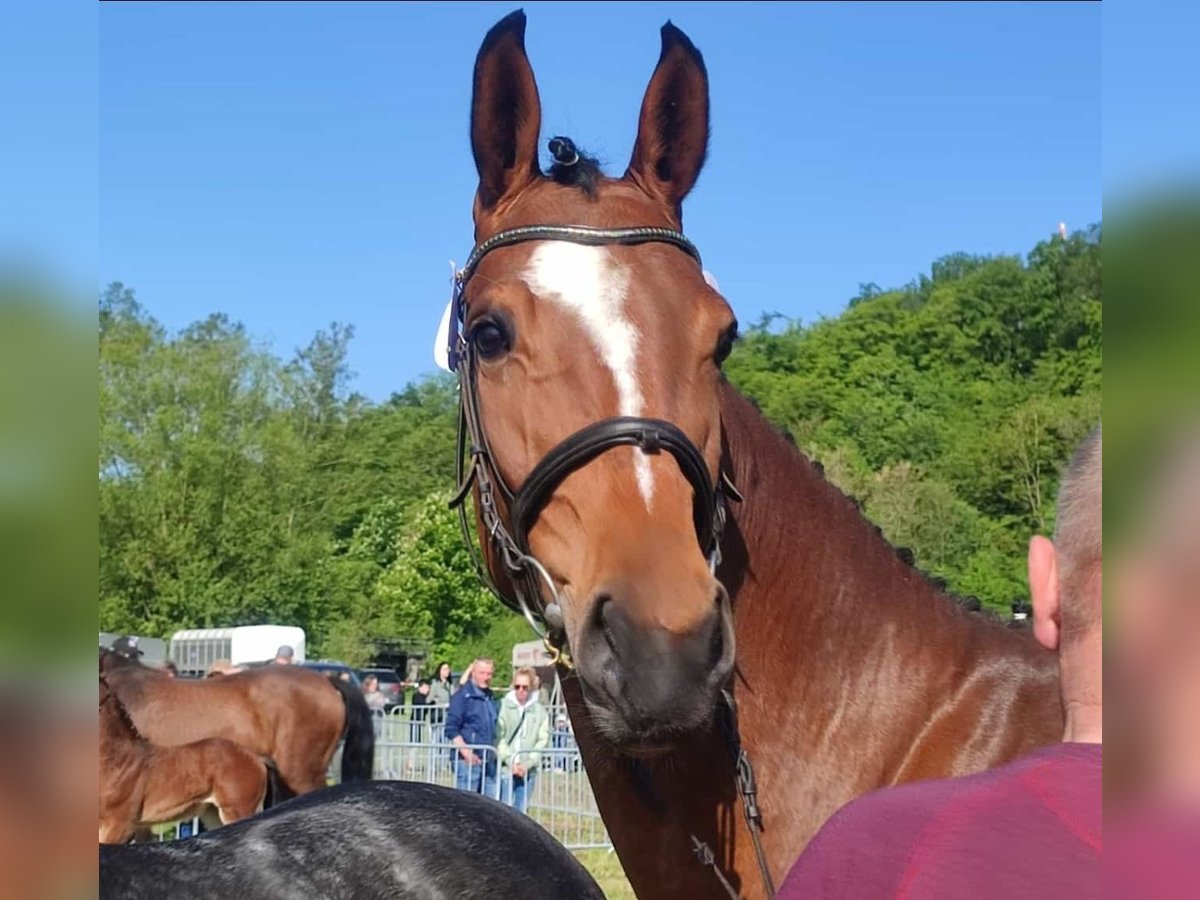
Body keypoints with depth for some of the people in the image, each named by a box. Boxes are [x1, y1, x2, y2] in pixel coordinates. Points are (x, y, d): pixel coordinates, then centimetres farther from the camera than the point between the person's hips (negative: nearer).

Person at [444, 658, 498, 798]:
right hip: (468, 761, -7)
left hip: (489, 761, 7)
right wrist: (466, 753, -18)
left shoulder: (491, 699, 17)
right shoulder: (462, 696, -6)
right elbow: (451, 729, -12)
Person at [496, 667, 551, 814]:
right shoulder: (503, 706, -2)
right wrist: (511, 762, -12)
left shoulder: (540, 711, 5)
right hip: (505, 768, -2)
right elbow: (498, 738, -5)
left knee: (521, 811, 7)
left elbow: (543, 741, 1)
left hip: (528, 770, 2)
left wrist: (527, 764, -9)